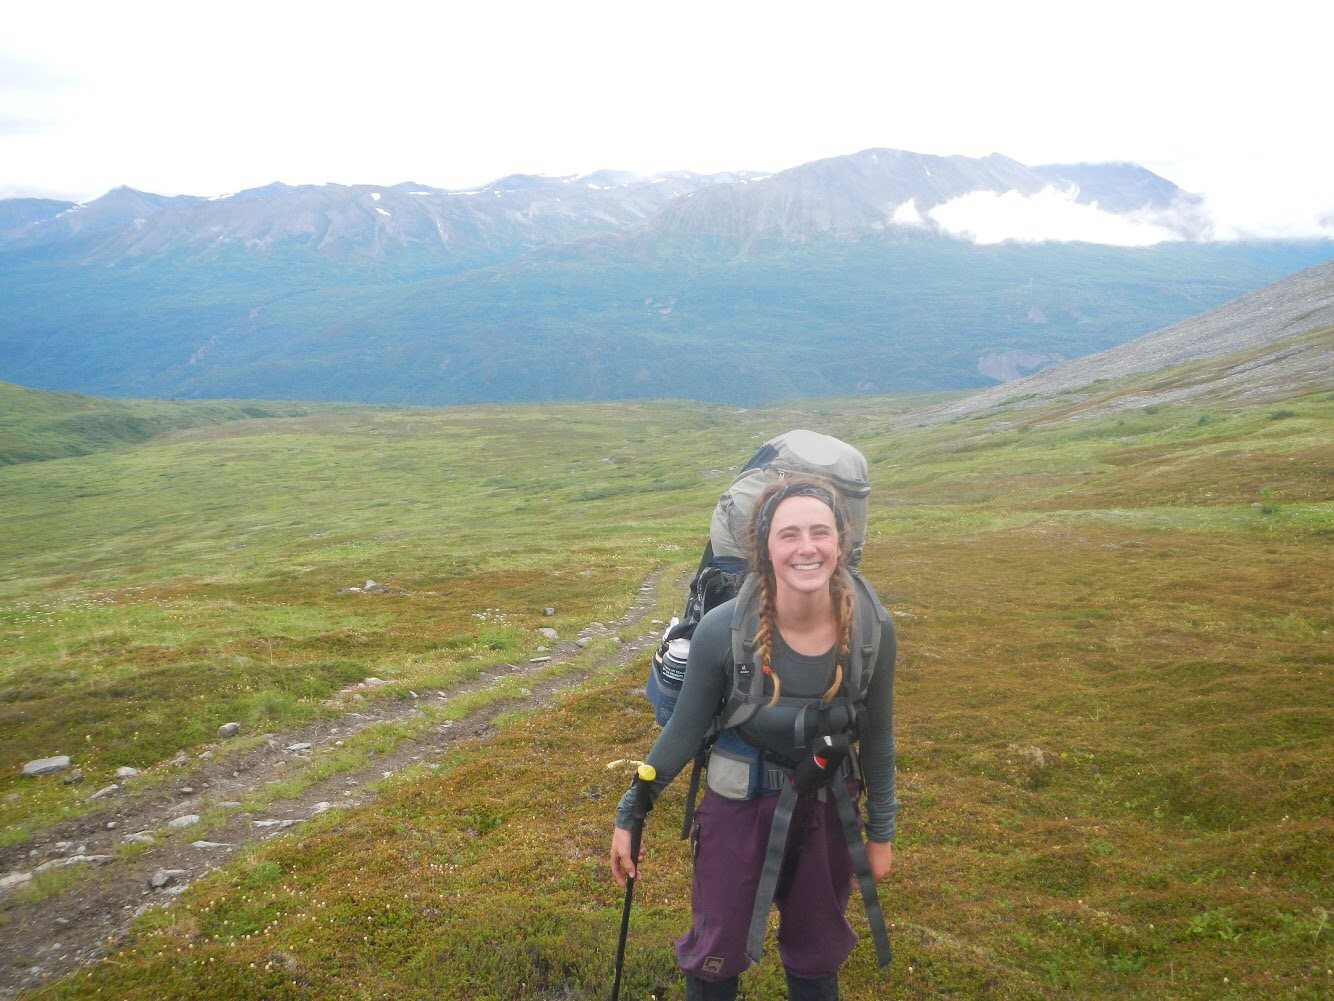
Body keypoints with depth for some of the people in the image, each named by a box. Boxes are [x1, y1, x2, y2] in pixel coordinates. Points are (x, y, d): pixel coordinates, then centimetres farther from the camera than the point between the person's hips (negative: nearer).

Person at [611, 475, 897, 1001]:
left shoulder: (871, 626, -20)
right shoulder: (722, 629, -27)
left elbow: (876, 736, -4)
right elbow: (684, 730, -10)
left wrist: (880, 831, 6)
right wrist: (630, 814, -3)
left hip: (827, 808, 2)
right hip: (738, 806, -2)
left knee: (818, 951, 24)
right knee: (717, 948, 17)